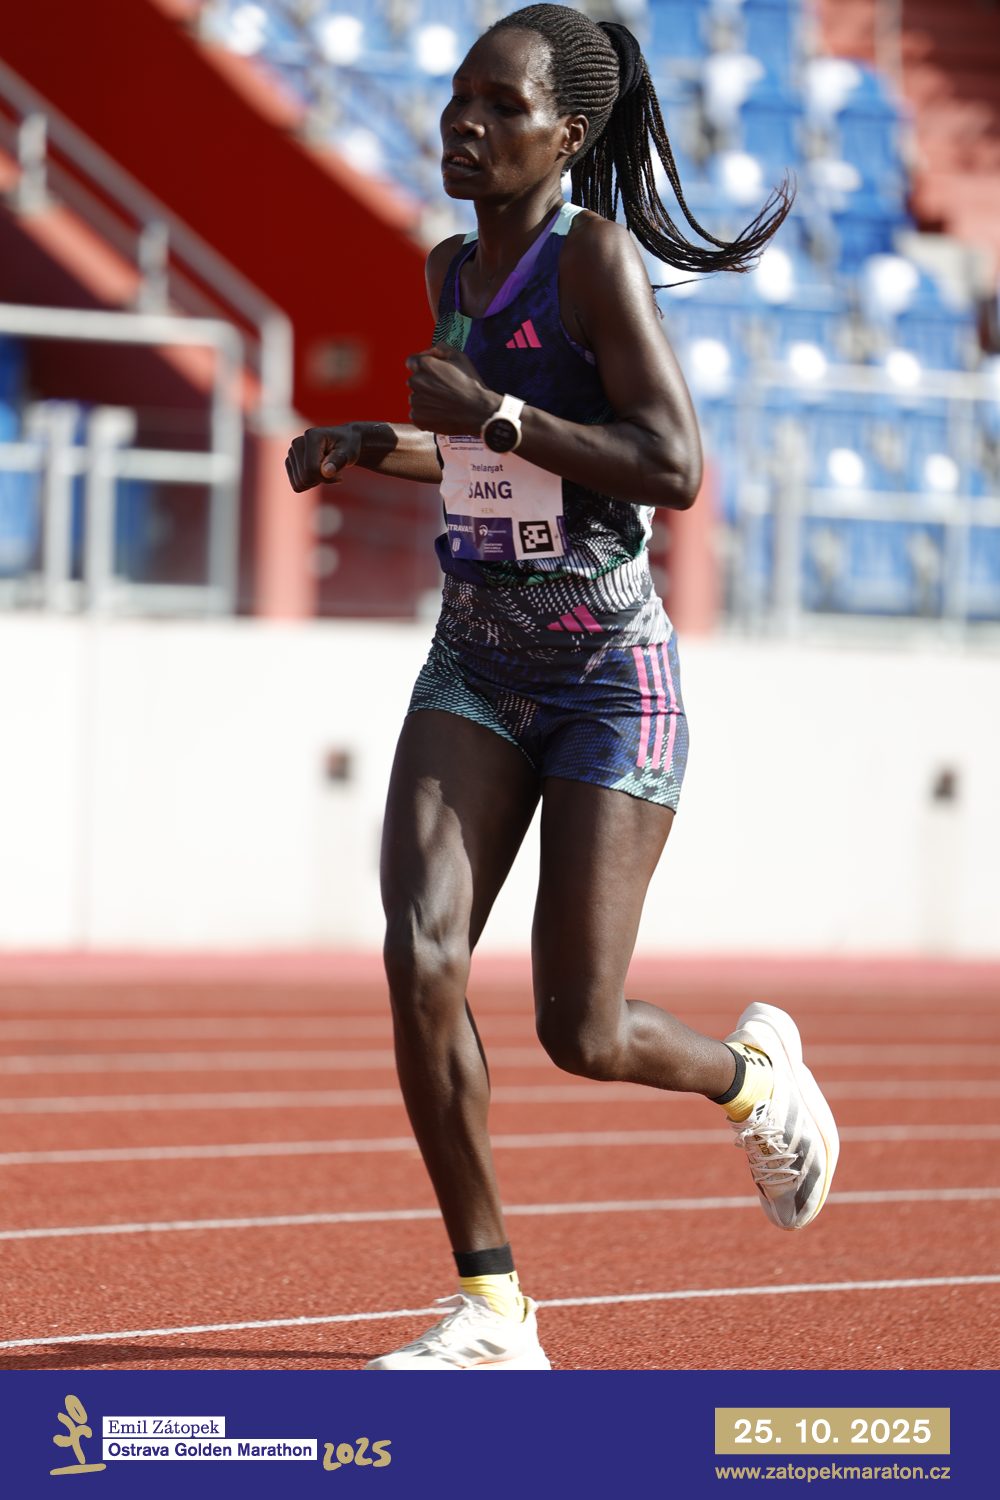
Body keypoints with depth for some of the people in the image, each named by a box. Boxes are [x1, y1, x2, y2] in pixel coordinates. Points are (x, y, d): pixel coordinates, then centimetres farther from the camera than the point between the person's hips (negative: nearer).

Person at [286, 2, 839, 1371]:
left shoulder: (593, 254, -15)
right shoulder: (452, 271, 8)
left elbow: (674, 468, -23)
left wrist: (493, 414, -23)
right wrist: (369, 447, 7)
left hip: (609, 676, -6)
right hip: (475, 669, 6)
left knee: (577, 1032, -3)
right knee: (420, 960, -15)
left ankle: (758, 1076, 33)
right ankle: (491, 1311, -5)